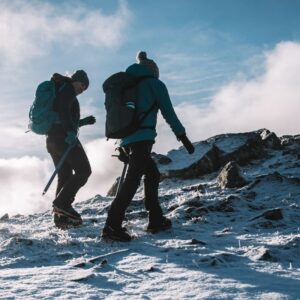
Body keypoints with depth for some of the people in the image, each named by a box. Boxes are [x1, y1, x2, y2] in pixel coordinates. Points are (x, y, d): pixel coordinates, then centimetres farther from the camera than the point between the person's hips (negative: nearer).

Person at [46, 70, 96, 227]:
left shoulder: (59, 90, 28)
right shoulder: (67, 88, -1)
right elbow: (63, 111, -19)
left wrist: (83, 121, 30)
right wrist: (71, 131, -28)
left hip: (52, 137, 10)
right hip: (62, 136, -10)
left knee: (65, 176, 10)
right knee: (84, 170, -11)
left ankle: (60, 216, 7)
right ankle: (62, 203, -20)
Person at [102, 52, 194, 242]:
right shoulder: (155, 84, 7)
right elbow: (169, 113, 3)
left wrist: (122, 147, 28)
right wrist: (183, 137, 9)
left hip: (126, 138, 8)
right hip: (143, 137, -8)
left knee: (152, 174, 19)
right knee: (133, 179, -15)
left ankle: (156, 221, 19)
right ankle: (112, 226, -26)